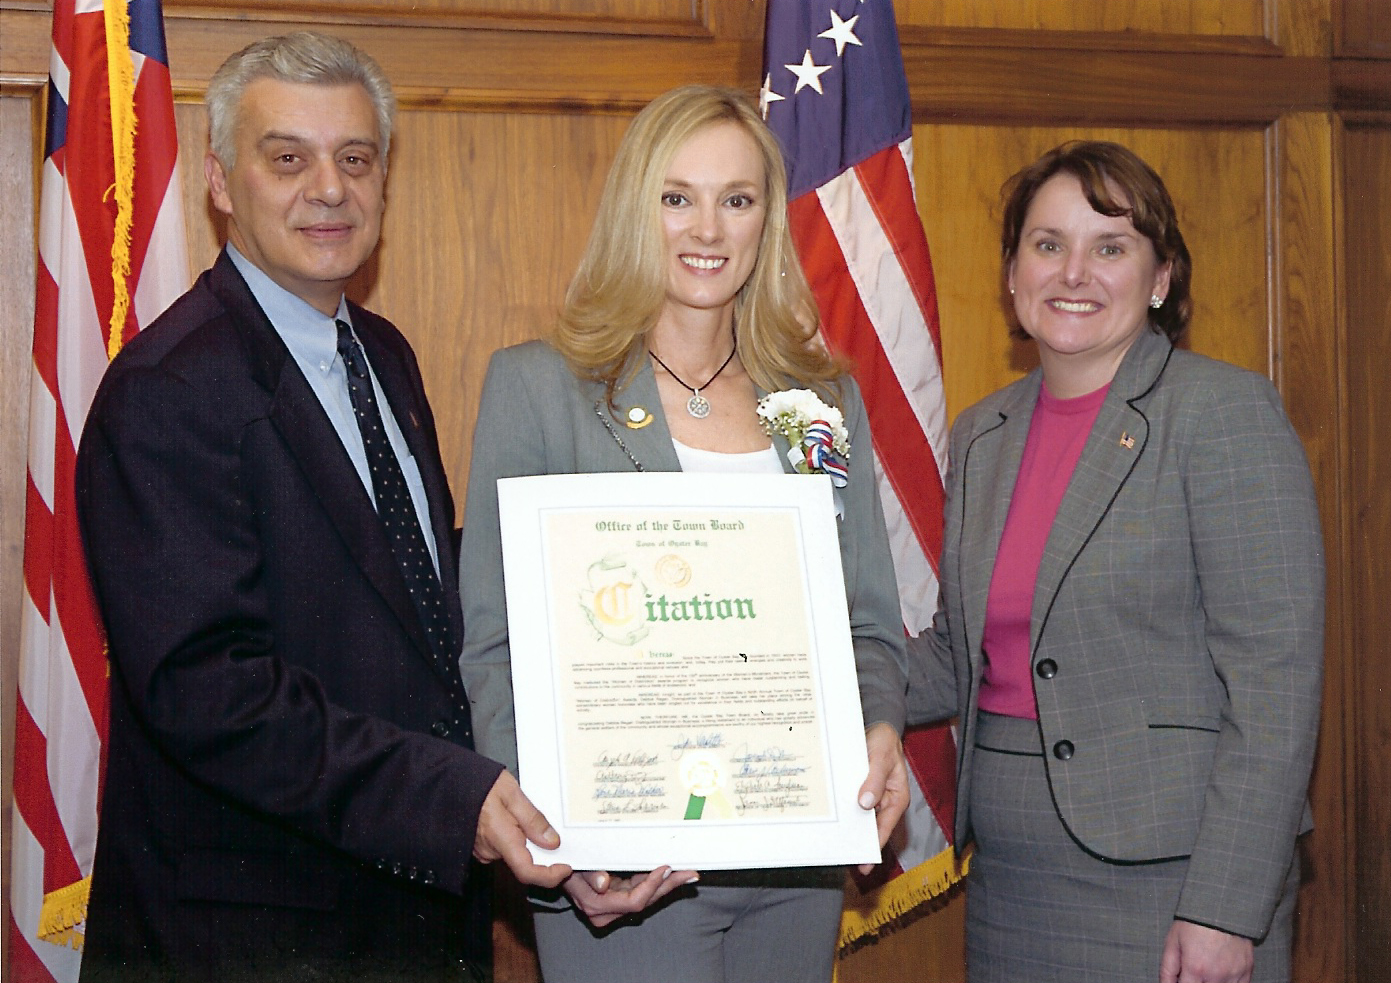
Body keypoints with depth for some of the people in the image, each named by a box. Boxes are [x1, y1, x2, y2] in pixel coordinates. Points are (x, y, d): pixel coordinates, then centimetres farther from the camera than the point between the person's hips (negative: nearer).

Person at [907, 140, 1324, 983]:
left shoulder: (1225, 411, -9)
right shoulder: (982, 436, 10)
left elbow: (1275, 677, -14)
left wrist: (1225, 910, -18)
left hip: (1166, 875, -6)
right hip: (1007, 875, 6)